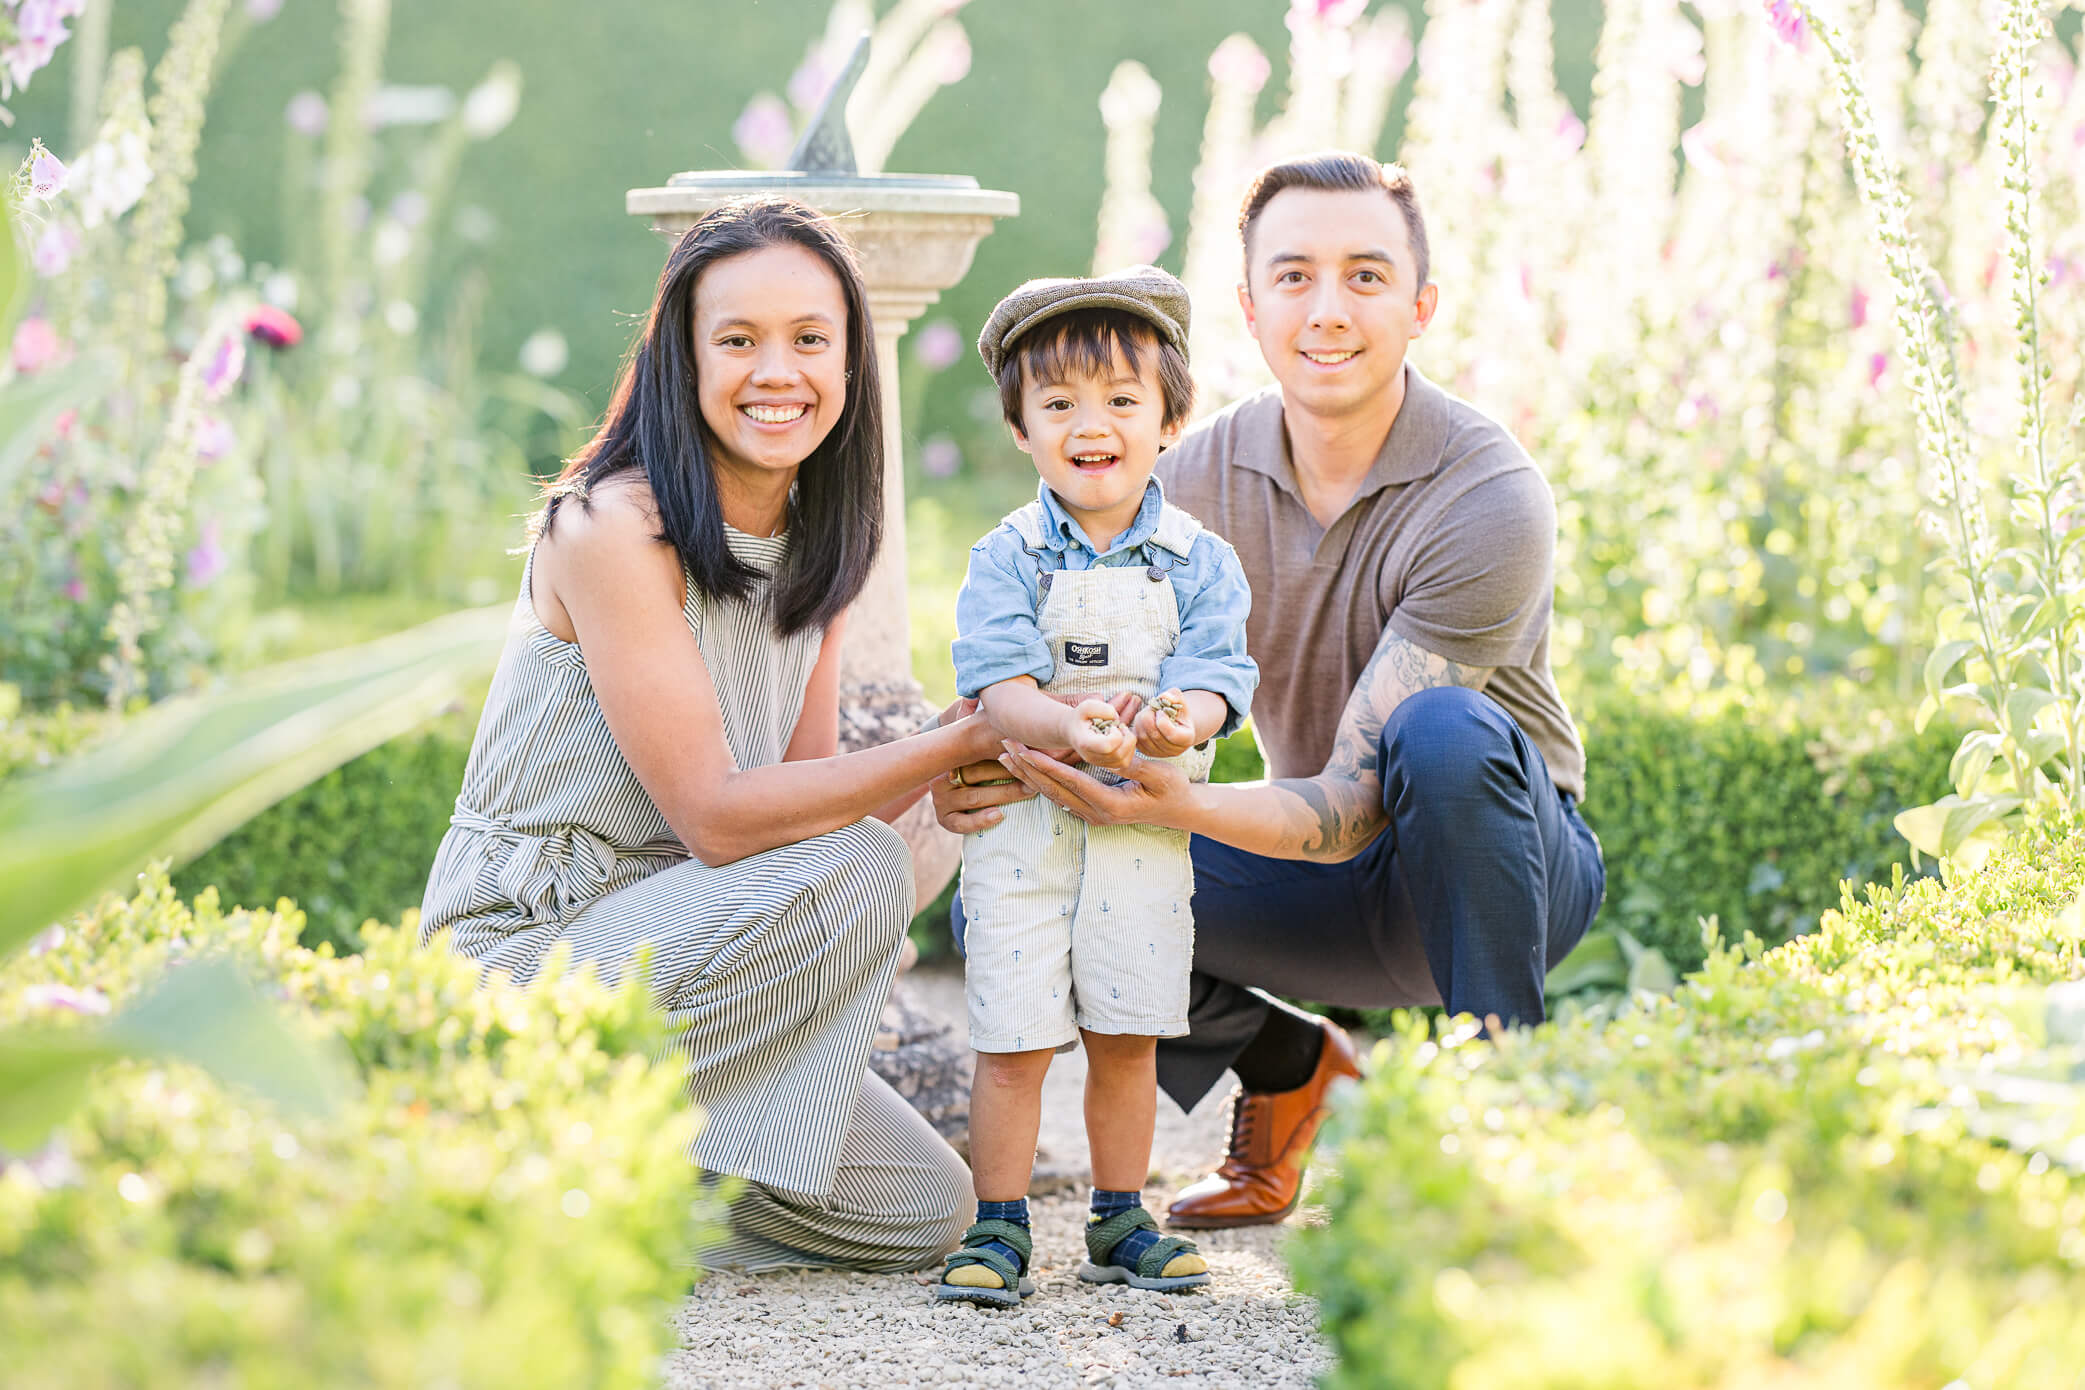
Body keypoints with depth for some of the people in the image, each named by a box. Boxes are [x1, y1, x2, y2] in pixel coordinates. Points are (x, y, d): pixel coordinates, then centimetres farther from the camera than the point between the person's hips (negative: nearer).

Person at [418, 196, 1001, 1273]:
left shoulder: (818, 547, 7)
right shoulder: (613, 526, -18)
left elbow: (803, 789, 5)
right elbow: (717, 815, -21)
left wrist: (943, 778, -15)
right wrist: (965, 742, -22)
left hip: (677, 953, 8)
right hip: (518, 951, -8)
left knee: (927, 1210, -2)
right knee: (857, 872, -28)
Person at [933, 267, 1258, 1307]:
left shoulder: (1198, 562, 1)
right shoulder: (1007, 559, -4)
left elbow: (1214, 674, -8)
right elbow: (997, 684, -14)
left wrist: (1180, 721, -32)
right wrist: (1069, 727, -34)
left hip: (1148, 826, 2)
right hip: (1023, 823, -2)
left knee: (1127, 1037, 10)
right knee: (1013, 1040, -2)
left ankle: (1120, 1223, 23)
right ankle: (1001, 1230, 9)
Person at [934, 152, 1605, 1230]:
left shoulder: (1489, 500, -24)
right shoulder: (1204, 472, -7)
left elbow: (1356, 808, -29)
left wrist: (1177, 805, -46)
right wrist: (983, 769, -29)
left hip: (1510, 858, -5)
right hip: (1328, 899, 5)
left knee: (1442, 731, -38)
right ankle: (1285, 1066, 9)